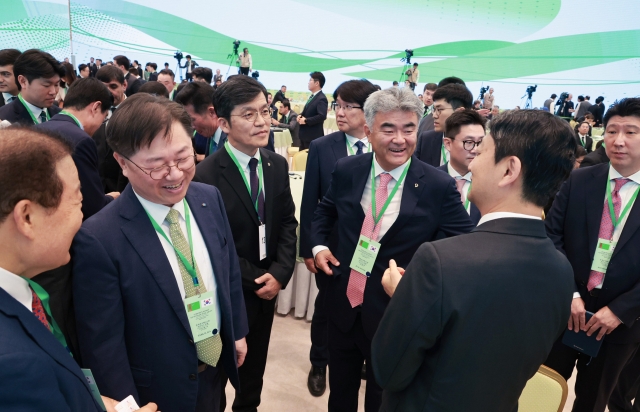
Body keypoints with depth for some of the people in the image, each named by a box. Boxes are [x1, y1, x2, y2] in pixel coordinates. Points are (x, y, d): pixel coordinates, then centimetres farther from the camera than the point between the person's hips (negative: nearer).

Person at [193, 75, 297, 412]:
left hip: (268, 287, 5)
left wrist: (279, 273, -12)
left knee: (255, 366, 26)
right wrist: (254, 279, -15)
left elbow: (288, 222, 1)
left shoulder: (278, 165, -3)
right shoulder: (206, 175, -22)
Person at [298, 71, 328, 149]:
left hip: (313, 136, -10)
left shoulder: (321, 98, -17)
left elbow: (322, 116, -28)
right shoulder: (312, 96, 14)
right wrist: (300, 115, 2)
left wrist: (306, 120, -20)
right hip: (305, 134, 10)